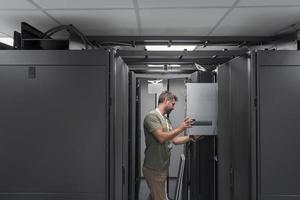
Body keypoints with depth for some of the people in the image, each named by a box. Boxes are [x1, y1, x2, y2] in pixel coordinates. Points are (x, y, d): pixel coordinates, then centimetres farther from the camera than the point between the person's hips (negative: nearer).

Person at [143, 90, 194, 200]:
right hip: (154, 168, -8)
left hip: (163, 167, 8)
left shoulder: (166, 119, 14)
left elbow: (174, 140, 13)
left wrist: (191, 137, 5)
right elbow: (161, 137, -24)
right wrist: (180, 128, -19)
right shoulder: (152, 116, -13)